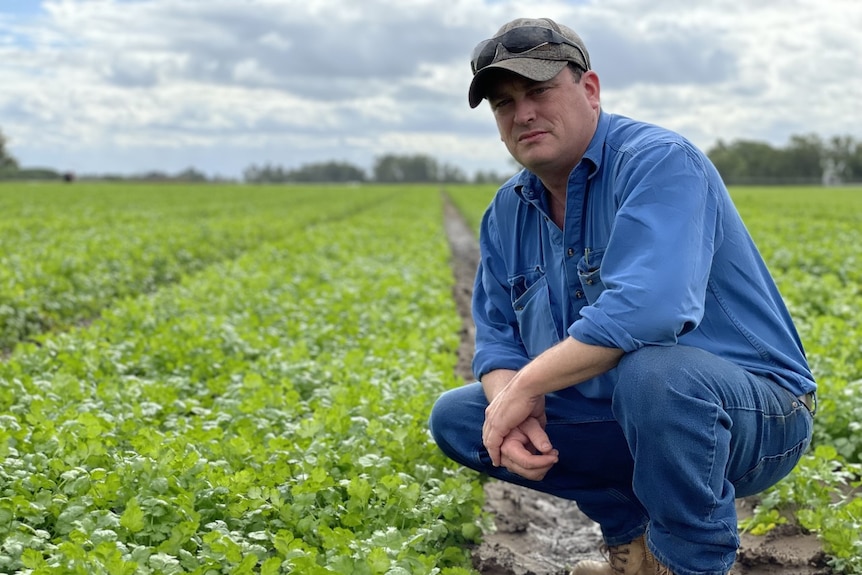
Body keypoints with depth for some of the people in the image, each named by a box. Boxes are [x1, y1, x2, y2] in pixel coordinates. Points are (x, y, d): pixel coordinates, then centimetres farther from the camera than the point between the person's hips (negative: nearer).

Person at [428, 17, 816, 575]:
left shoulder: (658, 162, -20)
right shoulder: (508, 213, 6)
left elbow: (644, 310, -35)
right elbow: (496, 337, 8)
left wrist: (524, 387, -24)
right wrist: (508, 406, -16)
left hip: (757, 418, -7)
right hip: (618, 421, 8)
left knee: (650, 371, -40)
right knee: (454, 418, 2)